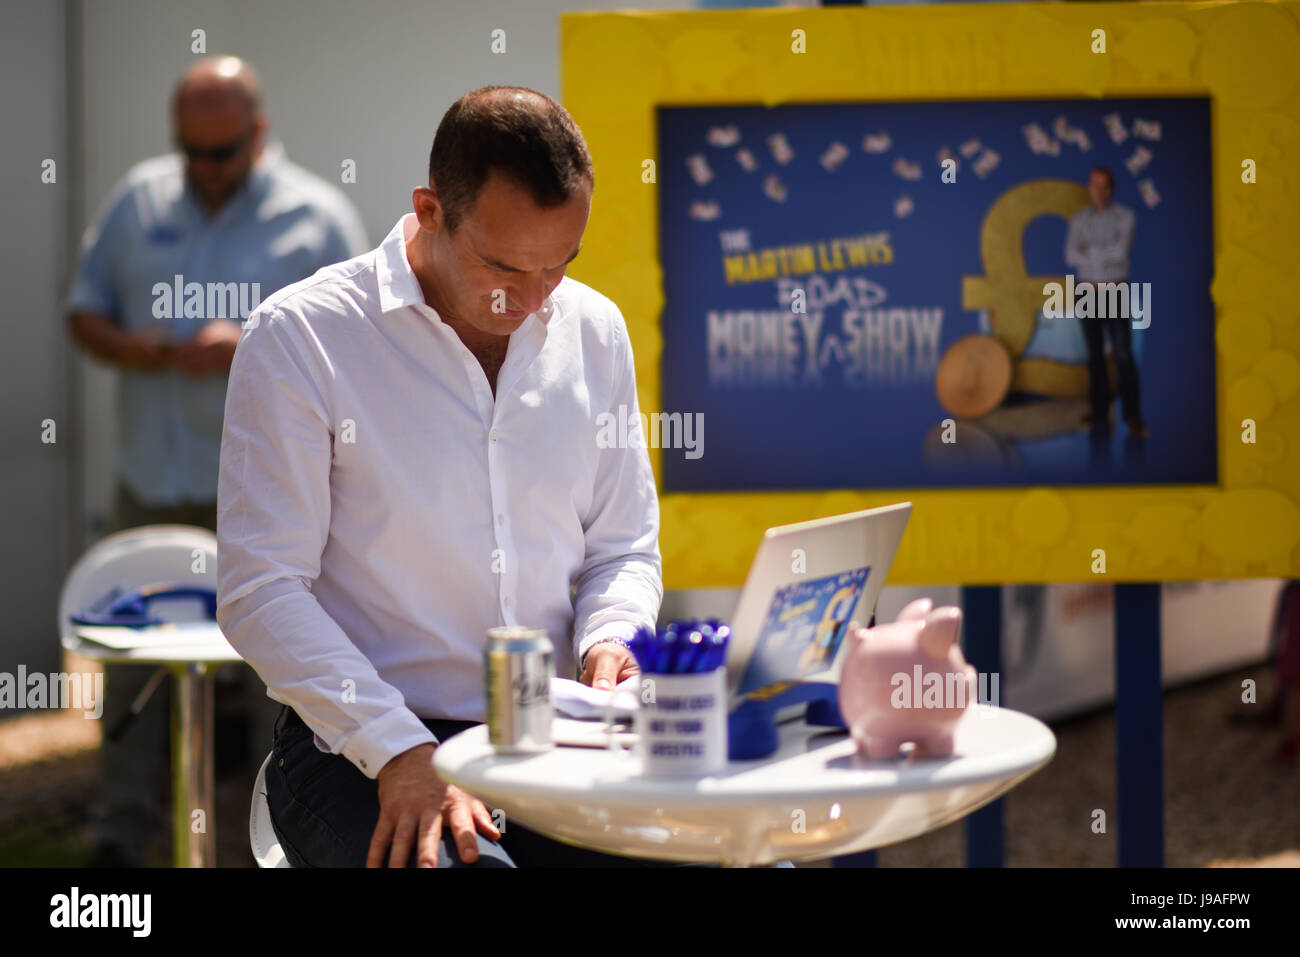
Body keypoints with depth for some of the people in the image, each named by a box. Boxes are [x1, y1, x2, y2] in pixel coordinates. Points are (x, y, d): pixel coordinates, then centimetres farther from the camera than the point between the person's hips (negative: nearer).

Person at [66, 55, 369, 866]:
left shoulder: (318, 218, -1)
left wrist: (251, 351, -18)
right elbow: (85, 311, 16)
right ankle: (126, 836, 18)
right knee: (135, 660, 8)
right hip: (151, 482, 4)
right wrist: (131, 348, -6)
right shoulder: (140, 200, 12)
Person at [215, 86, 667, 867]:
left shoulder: (594, 330, 11)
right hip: (355, 755, -5)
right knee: (461, 862, -36)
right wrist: (402, 754, -19)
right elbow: (261, 592, -9)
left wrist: (607, 642, -3)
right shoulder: (300, 336, -5)